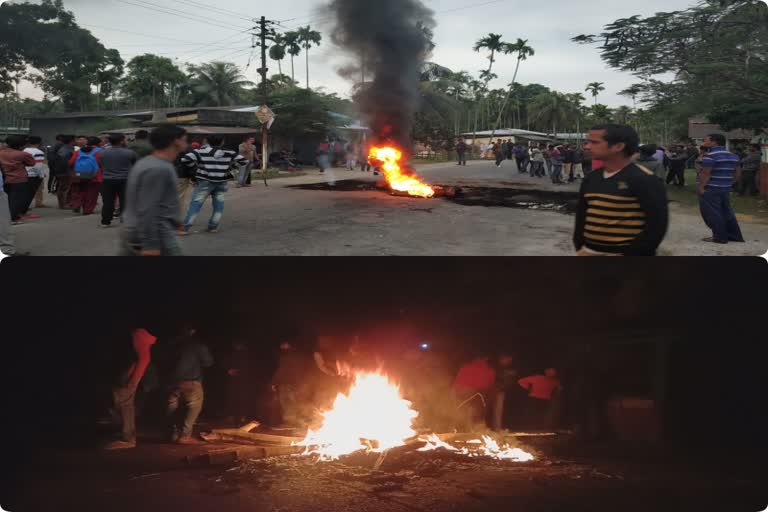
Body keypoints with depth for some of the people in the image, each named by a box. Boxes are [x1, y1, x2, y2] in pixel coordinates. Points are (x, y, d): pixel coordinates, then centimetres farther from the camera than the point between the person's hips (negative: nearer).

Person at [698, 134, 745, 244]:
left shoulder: (711, 156, -15)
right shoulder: (732, 156, 12)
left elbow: (705, 173, -20)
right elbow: (738, 174, 15)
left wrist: (701, 187, -14)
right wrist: (729, 183, 18)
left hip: (710, 189, -9)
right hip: (726, 189, 9)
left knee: (713, 214, -1)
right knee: (727, 212, 16)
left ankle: (720, 237, 1)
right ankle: (735, 235, 20)